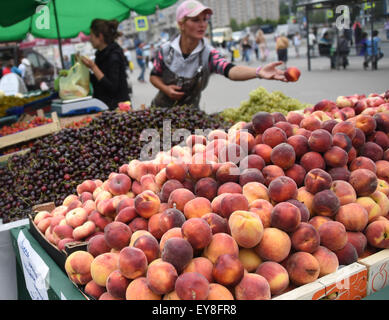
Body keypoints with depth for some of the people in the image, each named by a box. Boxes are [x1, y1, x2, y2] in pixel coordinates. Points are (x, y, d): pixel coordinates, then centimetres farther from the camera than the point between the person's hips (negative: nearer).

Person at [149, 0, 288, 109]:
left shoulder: (208, 54, -19)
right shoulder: (166, 50, -14)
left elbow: (230, 70, -40)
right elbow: (154, 76, 3)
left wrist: (259, 72, -59)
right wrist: (165, 89, -19)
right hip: (161, 108, 1)